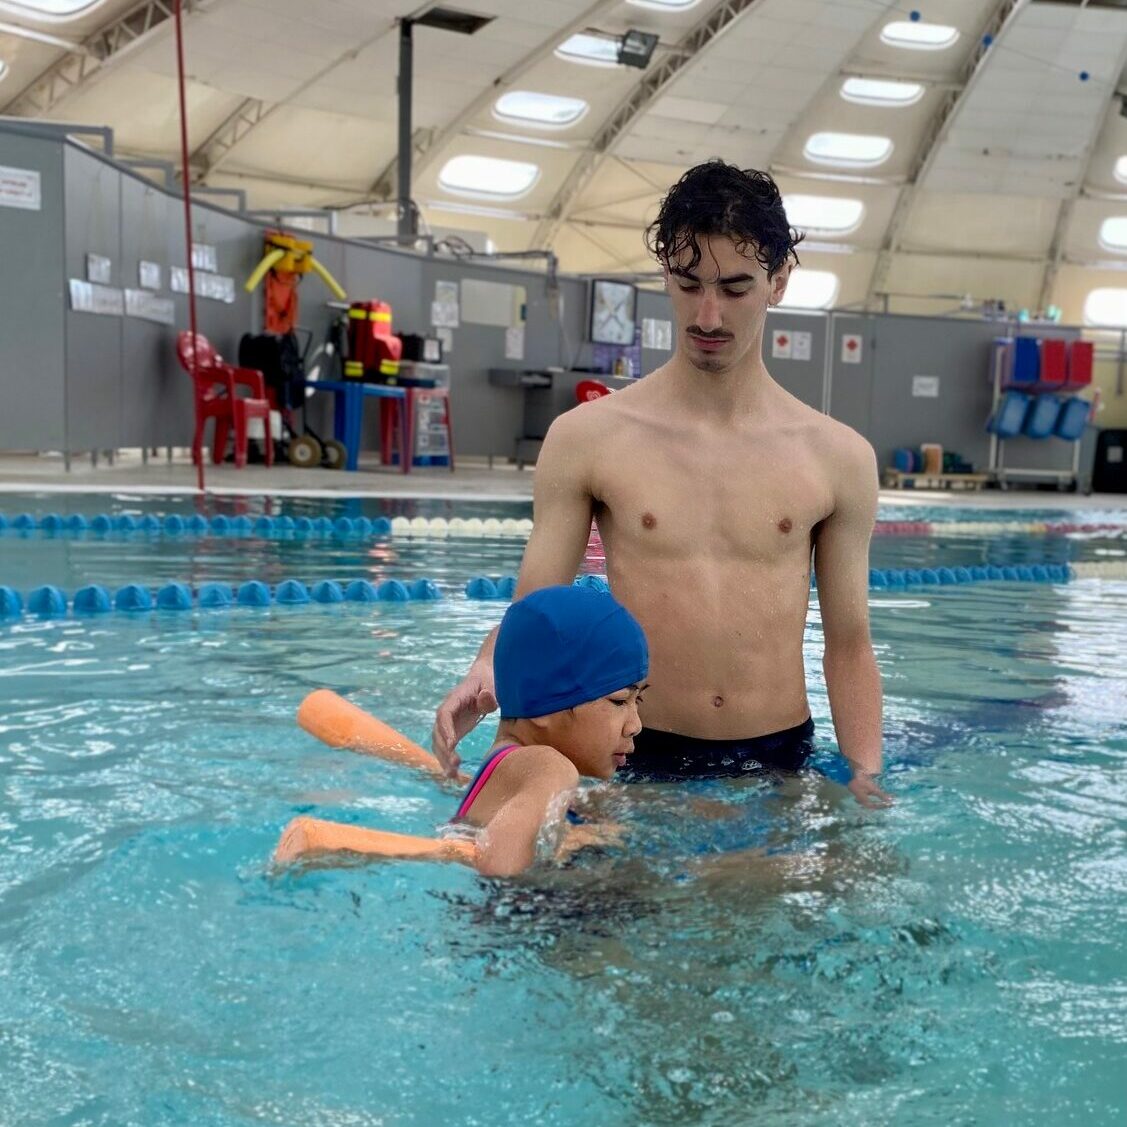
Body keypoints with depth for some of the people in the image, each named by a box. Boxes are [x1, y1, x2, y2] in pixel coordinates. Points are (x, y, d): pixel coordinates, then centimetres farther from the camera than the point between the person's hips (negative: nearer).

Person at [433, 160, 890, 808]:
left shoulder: (840, 459, 2)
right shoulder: (587, 438, -2)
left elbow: (849, 643, 6)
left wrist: (866, 775, -4)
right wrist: (487, 671, -22)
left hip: (781, 760, 2)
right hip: (639, 761, -1)